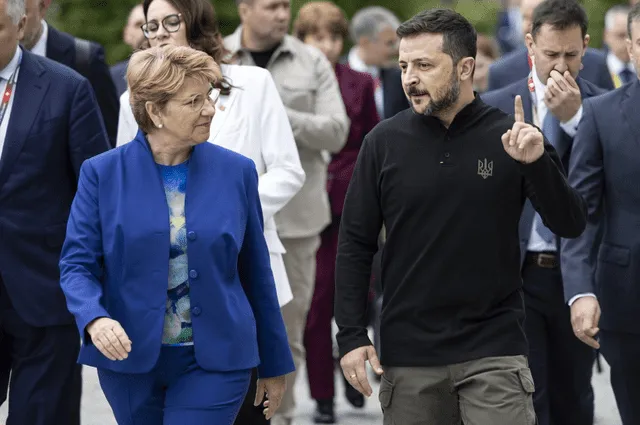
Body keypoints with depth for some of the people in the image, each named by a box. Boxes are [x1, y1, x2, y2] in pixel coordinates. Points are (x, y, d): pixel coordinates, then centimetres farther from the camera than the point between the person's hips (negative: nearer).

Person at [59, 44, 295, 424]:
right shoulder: (103, 174, -2)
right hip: (130, 359, 1)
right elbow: (77, 264, -4)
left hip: (214, 363, 0)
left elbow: (256, 274, 8)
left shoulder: (236, 171, 2)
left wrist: (275, 363, 13)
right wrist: (95, 319, -26)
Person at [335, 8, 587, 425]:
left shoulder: (510, 137, -2)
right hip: (409, 352, 2)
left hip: (494, 350, -1)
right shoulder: (385, 141, 1)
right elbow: (355, 244, 4)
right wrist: (352, 336, -2)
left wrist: (537, 162, -21)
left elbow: (571, 225, -5)